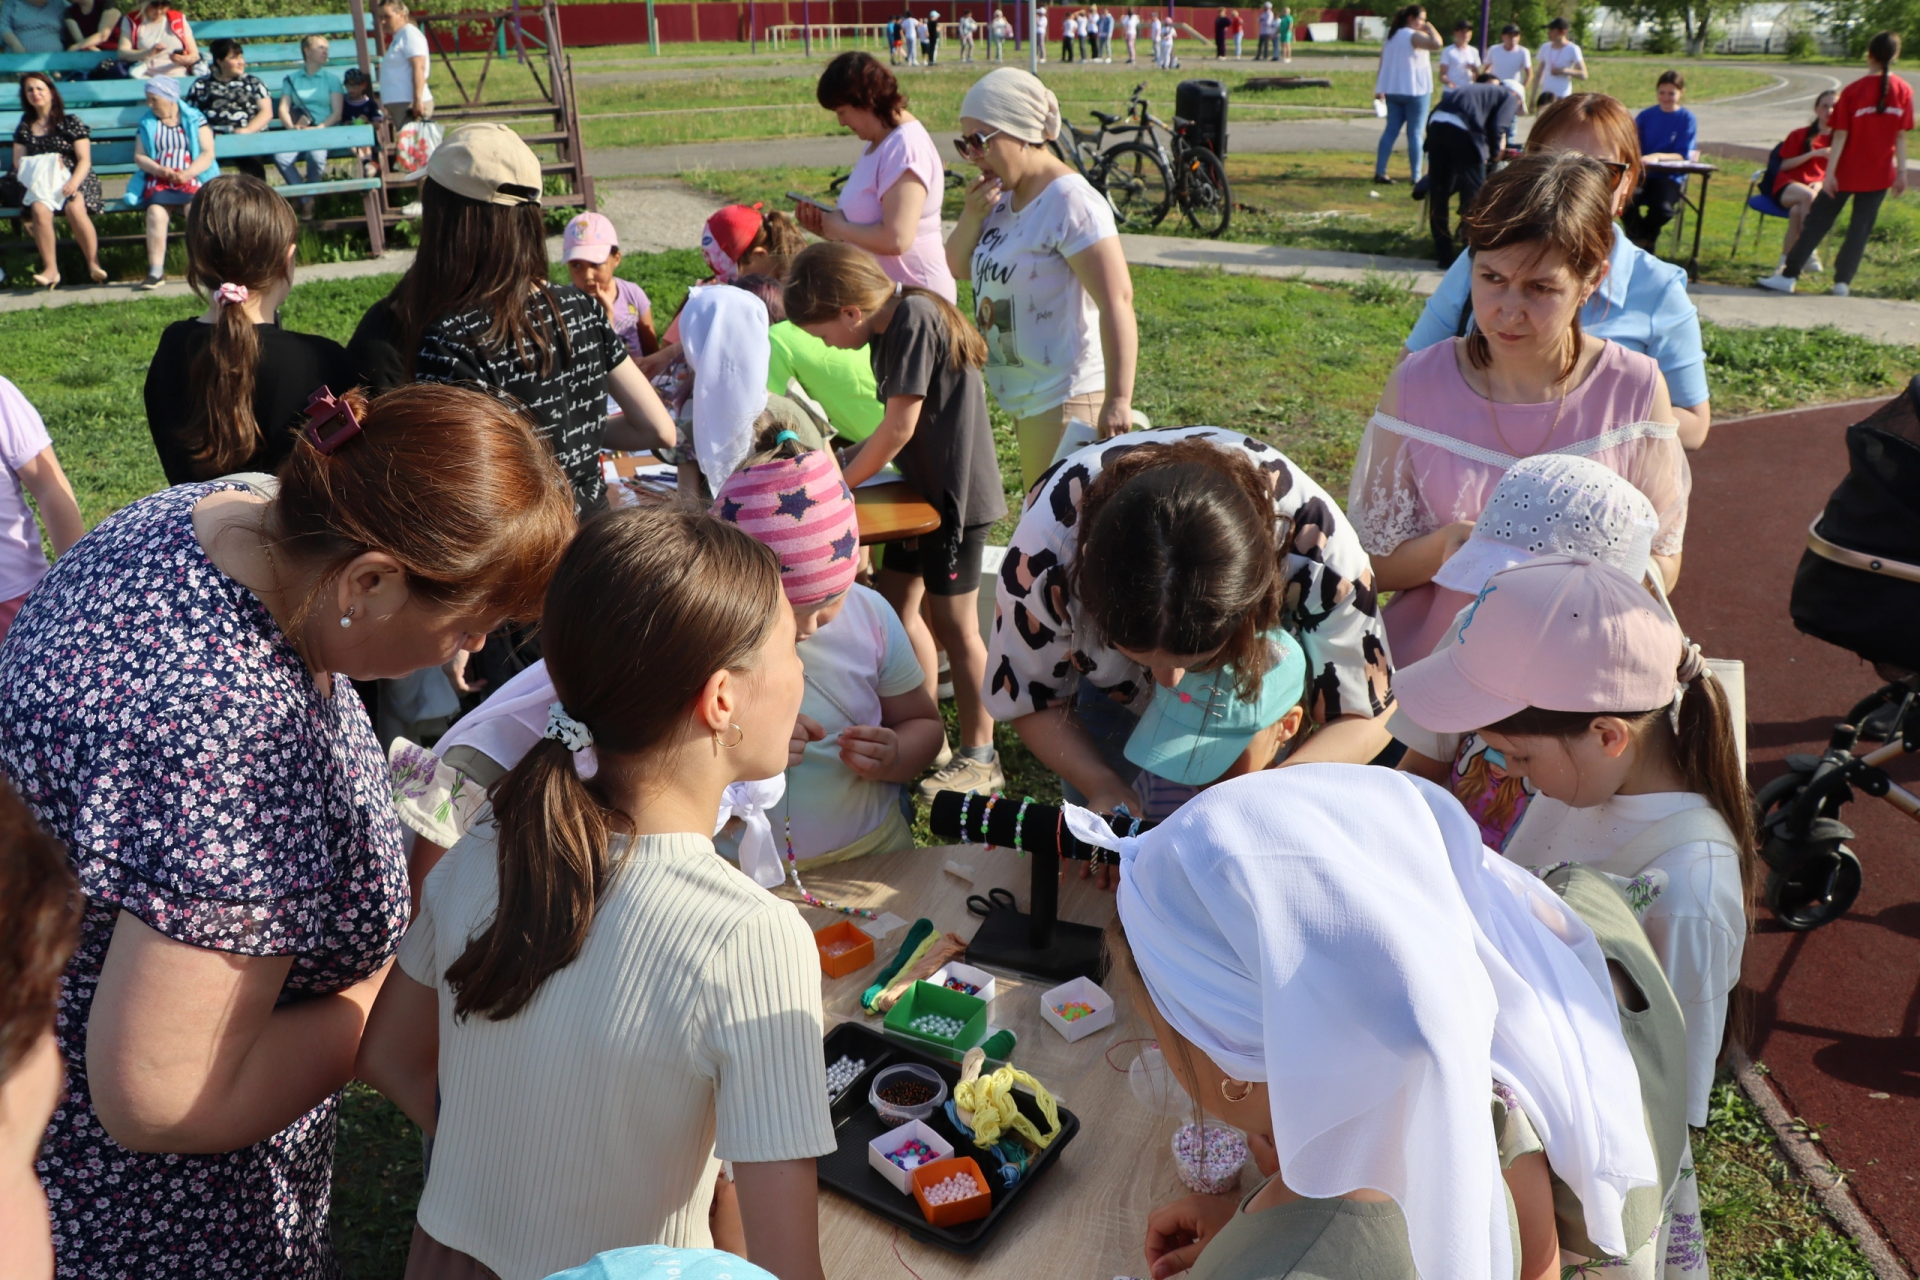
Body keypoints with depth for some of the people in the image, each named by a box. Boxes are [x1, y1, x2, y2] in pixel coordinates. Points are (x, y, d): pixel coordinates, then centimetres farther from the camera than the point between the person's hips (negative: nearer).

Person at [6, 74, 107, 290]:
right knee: (39, 209, -31)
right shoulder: (24, 127, 19)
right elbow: (18, 162, 15)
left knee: (75, 207, -36)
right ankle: (51, 269, -33)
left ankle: (94, 264, -34)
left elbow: (85, 160, -1)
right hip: (37, 181, 2)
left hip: (73, 177, -2)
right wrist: (42, 166, -7)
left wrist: (73, 182, -20)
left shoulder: (71, 123, 8)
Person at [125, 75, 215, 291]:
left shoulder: (195, 119, 11)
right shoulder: (146, 123, 19)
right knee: (155, 212, -29)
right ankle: (156, 271, -32)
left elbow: (208, 154, 1)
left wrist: (187, 173, -15)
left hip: (191, 179, -2)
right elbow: (139, 156, 12)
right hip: (158, 182, 2)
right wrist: (158, 170, -10)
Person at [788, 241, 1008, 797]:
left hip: (957, 495, -9)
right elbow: (897, 426, 11)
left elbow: (900, 427, -20)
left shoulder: (916, 317, -20)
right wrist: (839, 462, 4)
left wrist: (837, 486, -11)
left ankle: (980, 759, 13)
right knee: (894, 607, 12)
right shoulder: (890, 328, 8)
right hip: (923, 489, 9)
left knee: (953, 625, -1)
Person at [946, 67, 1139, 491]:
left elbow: (1117, 301, -24)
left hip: (1067, 397, -9)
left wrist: (1118, 400, -29)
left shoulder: (1072, 203, -19)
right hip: (1022, 395, 9)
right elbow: (957, 265, 15)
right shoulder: (1002, 197, 8)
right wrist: (972, 215, -6)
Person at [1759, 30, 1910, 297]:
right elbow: (1901, 136, 0)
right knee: (1861, 227, 8)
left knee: (1817, 220, 4)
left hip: (1847, 172, -2)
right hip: (1879, 174, 2)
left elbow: (1841, 135, -11)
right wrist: (1901, 171, 5)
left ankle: (1789, 276, 3)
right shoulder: (1904, 91, -2)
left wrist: (1830, 172, -10)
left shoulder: (1853, 91, -10)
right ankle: (1842, 281, 6)